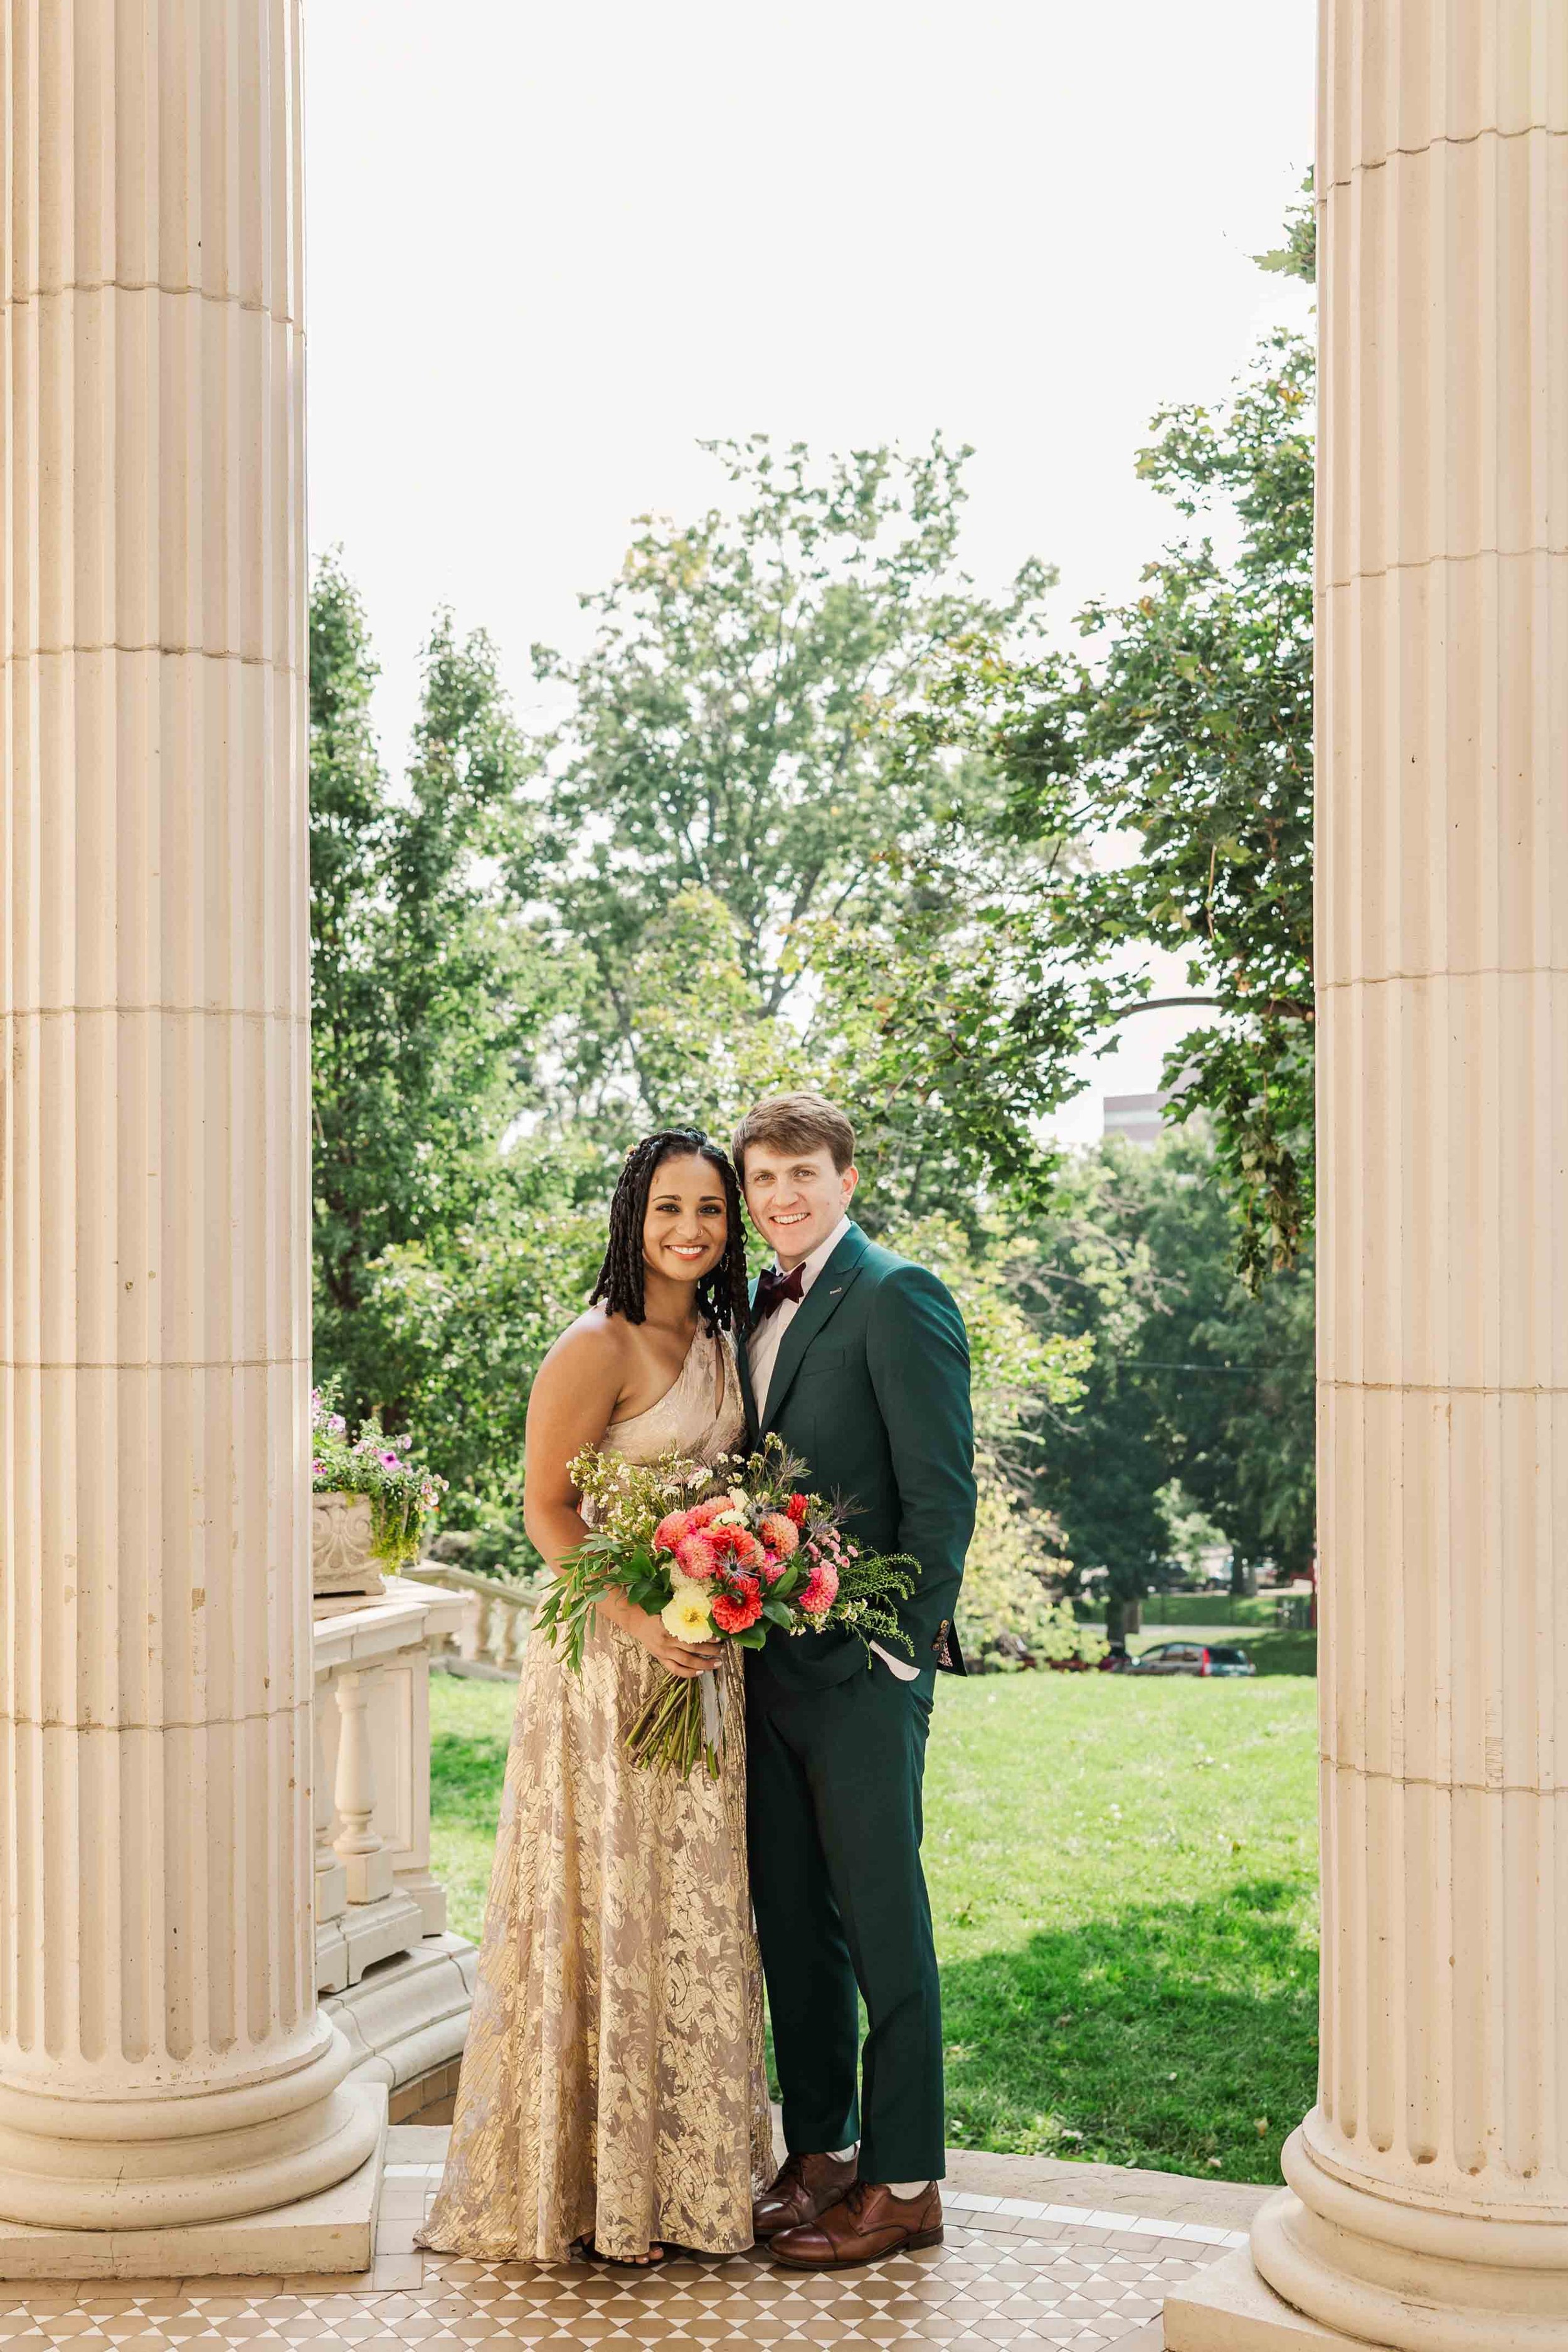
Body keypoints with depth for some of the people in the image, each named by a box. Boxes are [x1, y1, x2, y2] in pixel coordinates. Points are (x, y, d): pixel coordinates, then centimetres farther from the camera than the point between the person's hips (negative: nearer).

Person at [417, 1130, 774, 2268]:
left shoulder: (718, 1340, 10)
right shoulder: (598, 1347, -13)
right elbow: (547, 1506, -14)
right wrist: (639, 1619, -23)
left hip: (705, 1651, 7)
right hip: (608, 1656, -7)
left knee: (693, 1904, 13)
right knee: (608, 1905, 0)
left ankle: (688, 2164, 26)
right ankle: (597, 2179, 13)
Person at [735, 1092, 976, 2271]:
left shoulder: (898, 1297, -9)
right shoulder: (760, 1310, 15)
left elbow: (941, 1493, -13)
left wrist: (899, 1645, -14)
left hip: (860, 1666, -8)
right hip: (767, 1661, 8)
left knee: (882, 1920, 1)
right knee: (790, 1918, 14)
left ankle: (905, 2183, 11)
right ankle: (822, 2151, 27)